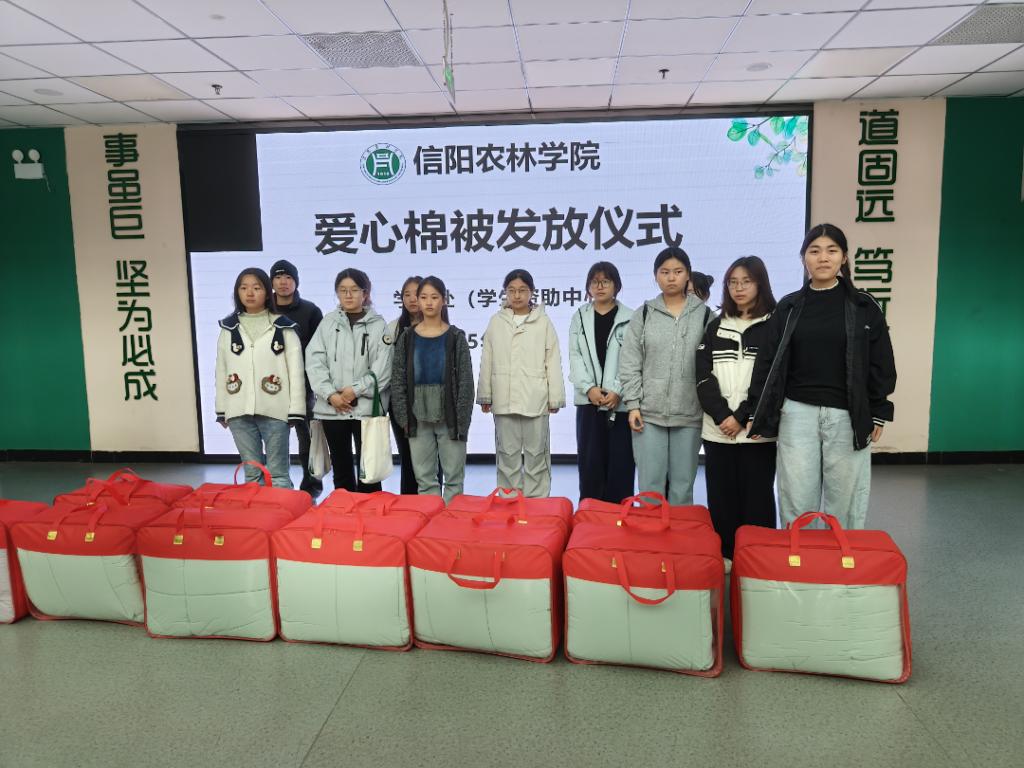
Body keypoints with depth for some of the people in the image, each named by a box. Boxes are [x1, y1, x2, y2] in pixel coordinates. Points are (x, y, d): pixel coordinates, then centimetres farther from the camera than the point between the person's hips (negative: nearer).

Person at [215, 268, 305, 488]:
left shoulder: (284, 328, 1)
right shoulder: (228, 329, 9)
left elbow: (295, 370, -1)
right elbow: (221, 370, 13)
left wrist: (296, 410, -6)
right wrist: (221, 409, 11)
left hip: (274, 410, -3)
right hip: (239, 411, 3)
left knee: (278, 474, 2)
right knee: (251, 473, 11)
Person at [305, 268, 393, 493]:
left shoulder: (378, 325, 1)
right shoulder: (328, 322, 7)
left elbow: (383, 368, -6)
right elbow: (314, 360, 1)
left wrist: (355, 390, -12)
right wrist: (330, 394, -10)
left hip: (366, 407, -3)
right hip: (332, 407, 3)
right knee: (341, 467, 14)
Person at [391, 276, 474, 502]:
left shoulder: (456, 337, -1)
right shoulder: (407, 338, 4)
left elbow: (466, 381, -3)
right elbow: (398, 381, 4)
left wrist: (462, 421, -9)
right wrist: (403, 418, -3)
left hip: (449, 418, -2)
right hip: (418, 419, 2)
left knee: (454, 477, 4)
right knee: (424, 478, 8)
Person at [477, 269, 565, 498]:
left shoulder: (543, 322, 2)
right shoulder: (496, 322, 6)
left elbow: (553, 362, 1)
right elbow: (486, 362, 8)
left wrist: (555, 397, -2)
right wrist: (485, 395, 6)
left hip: (535, 399, -1)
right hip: (504, 399, 1)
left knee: (536, 454, 5)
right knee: (507, 454, 7)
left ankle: (537, 502, 13)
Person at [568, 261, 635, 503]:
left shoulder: (629, 318, 3)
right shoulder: (580, 317, 11)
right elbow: (575, 357, 4)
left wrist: (617, 391, -15)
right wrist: (589, 388, -10)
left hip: (620, 402, -2)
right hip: (589, 400, 2)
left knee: (620, 463, 1)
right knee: (590, 462, 4)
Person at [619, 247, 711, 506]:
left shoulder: (705, 315, 4)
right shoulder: (643, 314, 6)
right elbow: (629, 363, 3)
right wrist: (633, 405, -3)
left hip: (689, 414, 0)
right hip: (649, 412, 0)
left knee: (682, 486, 7)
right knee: (650, 485, 3)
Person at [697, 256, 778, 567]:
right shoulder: (716, 327, 12)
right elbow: (703, 377, 4)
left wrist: (741, 417, -13)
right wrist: (722, 415, -9)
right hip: (717, 429, 3)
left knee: (756, 497, 2)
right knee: (721, 497, 7)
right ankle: (724, 555, 17)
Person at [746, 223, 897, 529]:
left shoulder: (864, 306, 3)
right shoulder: (788, 307, 6)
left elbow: (880, 364, 4)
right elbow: (767, 362, 6)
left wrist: (878, 413, 0)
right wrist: (757, 414, 2)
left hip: (847, 416, -1)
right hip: (797, 414, 1)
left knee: (844, 501, 6)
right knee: (797, 502, 5)